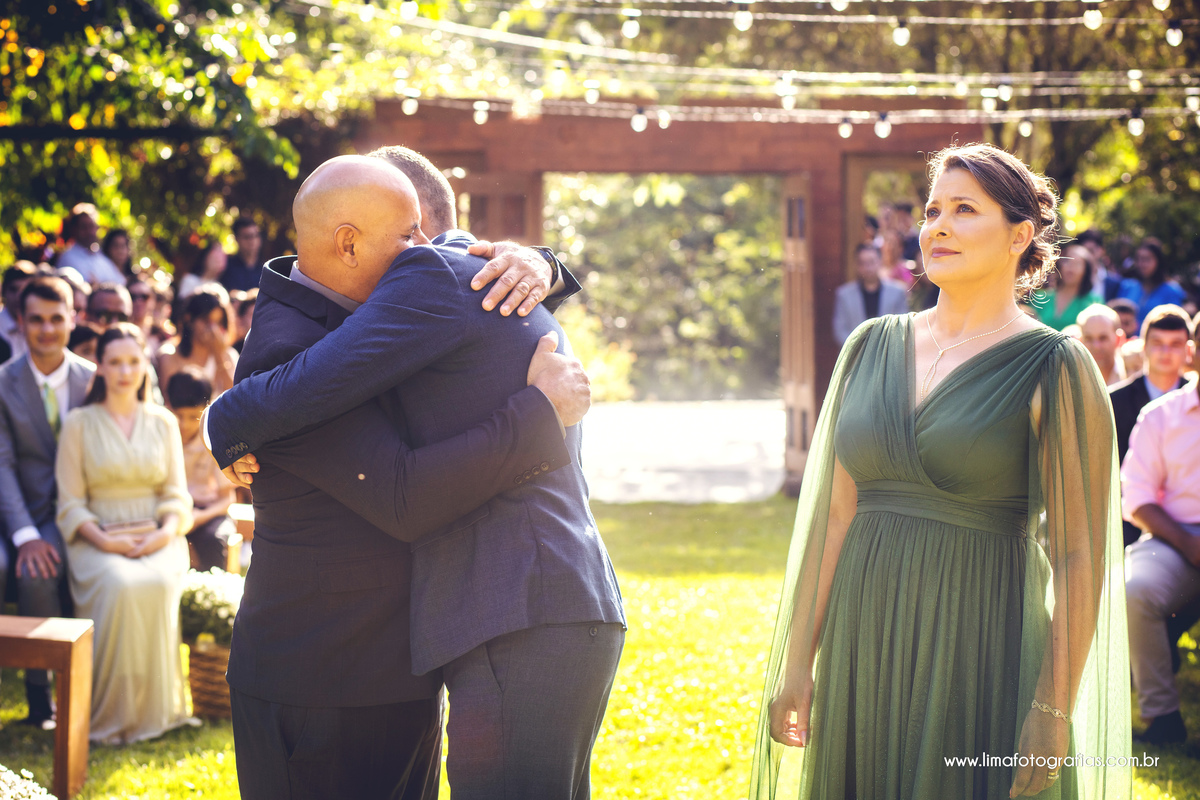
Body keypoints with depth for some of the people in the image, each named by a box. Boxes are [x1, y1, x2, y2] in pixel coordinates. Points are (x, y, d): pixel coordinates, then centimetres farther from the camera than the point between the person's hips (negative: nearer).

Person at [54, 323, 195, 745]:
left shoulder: (163, 422, 14)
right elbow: (70, 503, 2)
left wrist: (165, 534, -10)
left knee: (157, 583, -33)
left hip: (157, 539, 2)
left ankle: (155, 706, -21)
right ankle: (112, 713, -24)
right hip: (98, 539, -2)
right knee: (119, 586, -35)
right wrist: (104, 540, -15)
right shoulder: (79, 423, 6)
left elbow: (177, 496, 11)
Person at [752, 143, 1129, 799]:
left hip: (981, 650, -4)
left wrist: (1053, 712, -15)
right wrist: (797, 664, 5)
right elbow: (834, 512, 8)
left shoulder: (1053, 368, -6)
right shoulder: (873, 346, 8)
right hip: (863, 646, 5)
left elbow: (1079, 556, -10)